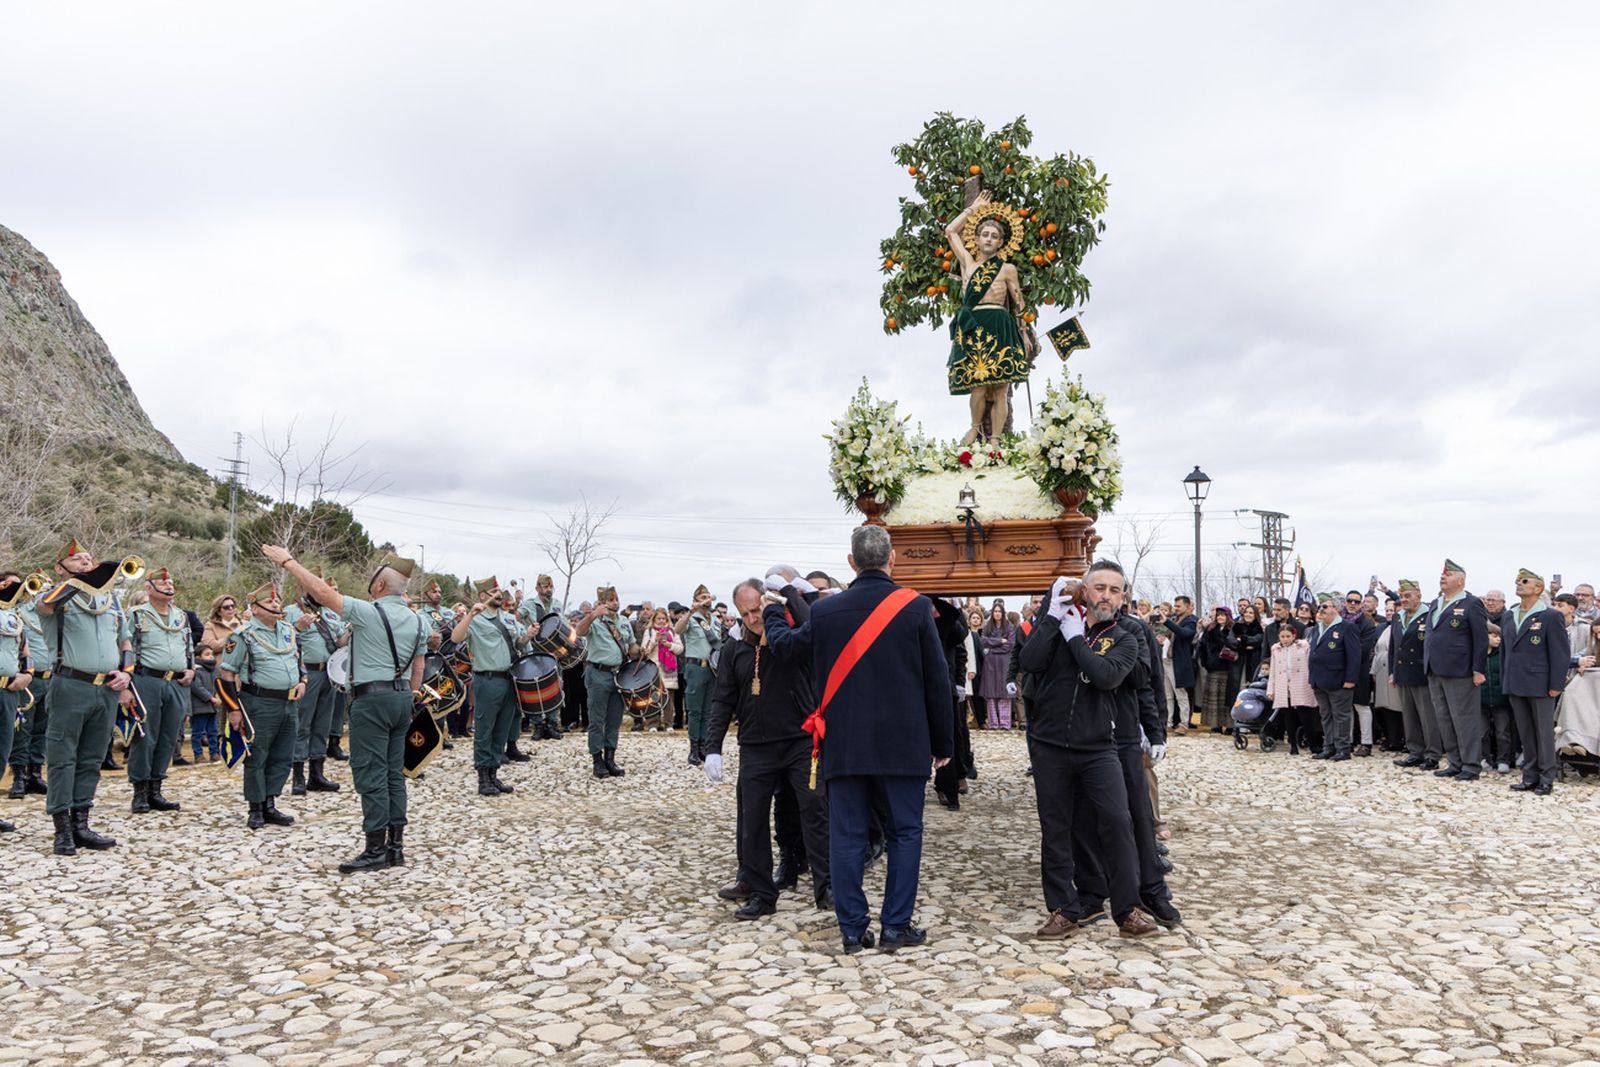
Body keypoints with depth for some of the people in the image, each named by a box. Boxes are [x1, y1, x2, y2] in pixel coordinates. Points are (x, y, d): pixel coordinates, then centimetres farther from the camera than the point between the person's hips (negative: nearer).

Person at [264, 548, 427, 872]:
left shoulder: (368, 612, -11)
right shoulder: (416, 621, 10)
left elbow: (323, 592, -9)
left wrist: (288, 561, 0)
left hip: (372, 698, -7)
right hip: (402, 697, 8)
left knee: (371, 775, -4)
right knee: (395, 773, 11)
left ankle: (376, 850, -3)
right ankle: (396, 845, 14)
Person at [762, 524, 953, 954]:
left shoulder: (825, 610, -1)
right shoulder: (915, 607, -6)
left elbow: (785, 644, 18)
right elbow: (937, 681, -3)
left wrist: (773, 613, 39)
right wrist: (943, 743, 7)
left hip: (844, 743, 2)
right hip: (902, 743, -1)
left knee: (847, 836, 8)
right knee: (904, 833, 10)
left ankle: (852, 929, 13)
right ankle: (895, 926, 12)